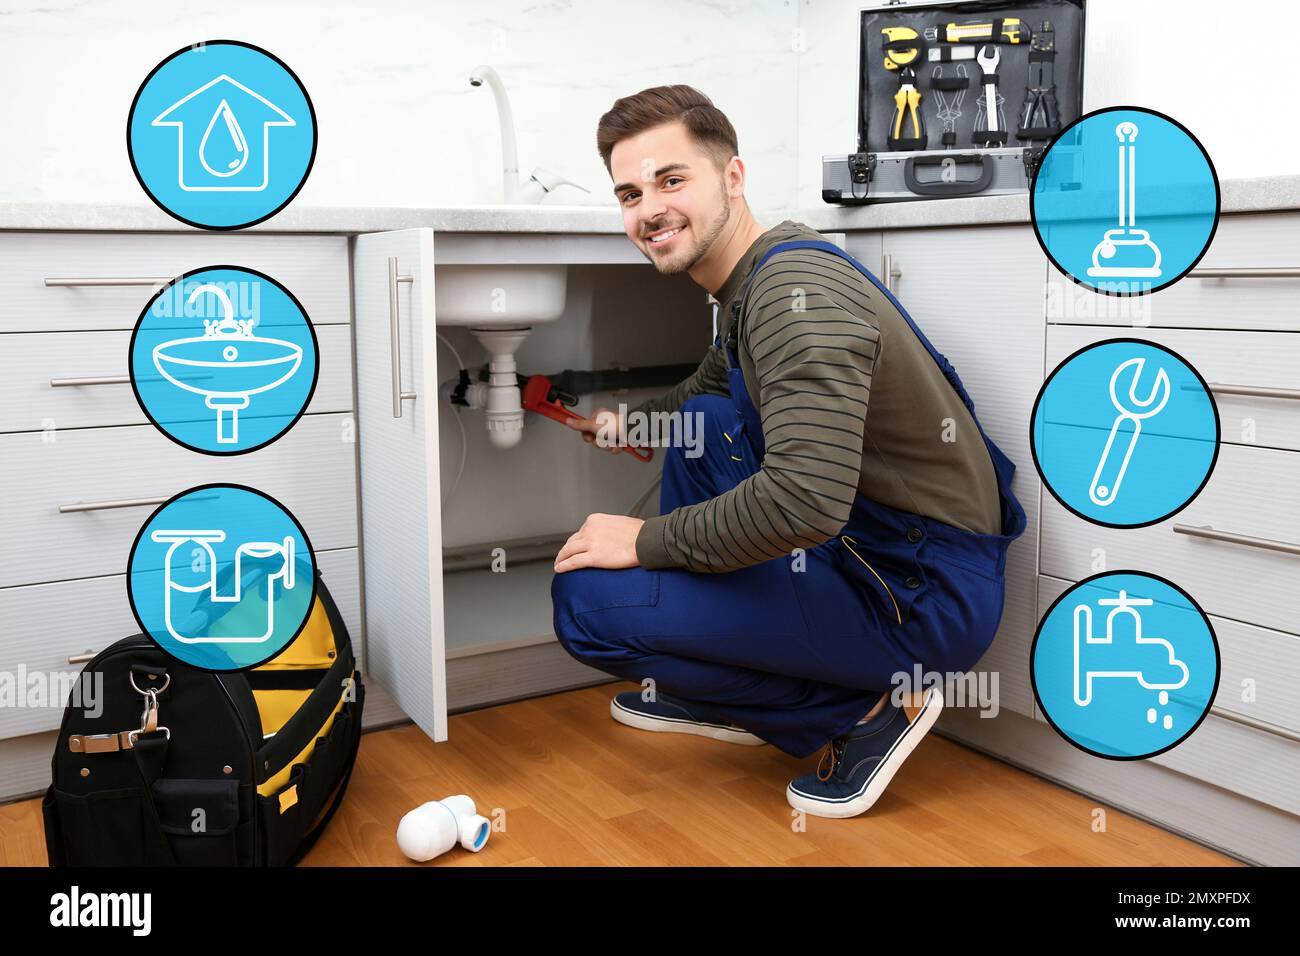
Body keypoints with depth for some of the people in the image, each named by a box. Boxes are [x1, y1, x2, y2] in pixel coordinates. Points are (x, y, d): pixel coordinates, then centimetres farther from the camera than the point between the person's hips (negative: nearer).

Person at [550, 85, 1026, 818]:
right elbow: (714, 384, 34)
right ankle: (715, 696, 22)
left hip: (926, 594, -10)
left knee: (587, 601, -14)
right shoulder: (750, 284, 10)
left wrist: (647, 541, -19)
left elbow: (805, 502, -32)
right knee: (704, 420, 18)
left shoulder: (796, 289, -21)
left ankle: (864, 706, -2)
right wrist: (629, 421, 25)